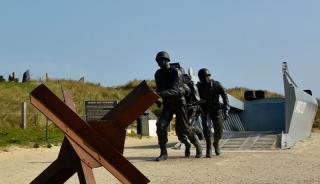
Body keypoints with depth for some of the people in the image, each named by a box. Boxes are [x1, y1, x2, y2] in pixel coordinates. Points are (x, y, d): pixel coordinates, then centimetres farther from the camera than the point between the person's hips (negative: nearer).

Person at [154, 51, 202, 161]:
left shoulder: (176, 72, -19)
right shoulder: (158, 74, 1)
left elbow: (174, 90, -32)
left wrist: (160, 94, -45)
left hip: (179, 102, -5)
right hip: (167, 104, 5)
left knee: (184, 128, -1)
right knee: (161, 125, -15)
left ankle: (198, 147, 24)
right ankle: (163, 153, -3)